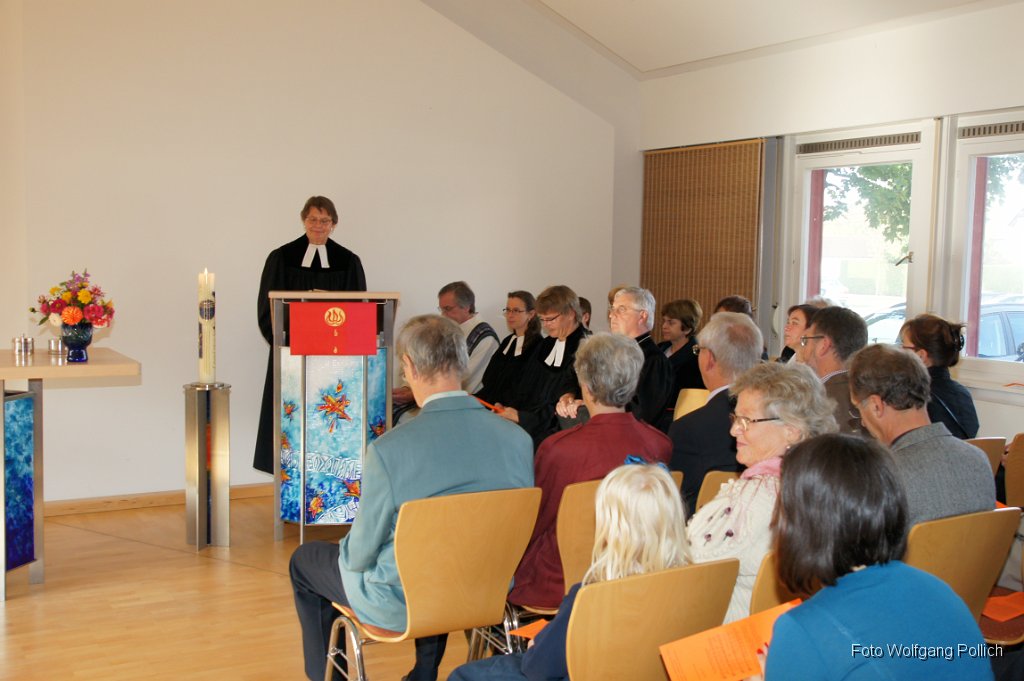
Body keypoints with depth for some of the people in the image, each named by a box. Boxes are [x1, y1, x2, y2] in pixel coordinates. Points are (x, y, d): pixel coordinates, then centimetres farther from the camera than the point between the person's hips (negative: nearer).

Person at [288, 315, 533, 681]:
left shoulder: (388, 449, -27)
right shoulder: (519, 439, -16)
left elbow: (360, 555, -15)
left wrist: (350, 552, 9)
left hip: (400, 607, -4)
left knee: (305, 560, 22)